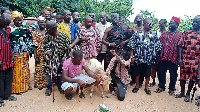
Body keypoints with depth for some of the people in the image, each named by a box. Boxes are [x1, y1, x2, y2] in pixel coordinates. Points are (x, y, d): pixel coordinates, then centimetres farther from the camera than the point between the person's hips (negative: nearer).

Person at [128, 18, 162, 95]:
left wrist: (154, 55, 0)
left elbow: (158, 46, 7)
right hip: (138, 58, -1)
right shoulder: (137, 33, -1)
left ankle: (146, 87, 29)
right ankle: (137, 86, 32)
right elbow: (132, 45, -2)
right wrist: (132, 56, -7)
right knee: (137, 72, 12)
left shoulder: (153, 35, 3)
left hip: (148, 59, 1)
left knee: (147, 74, 10)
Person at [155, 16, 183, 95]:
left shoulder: (180, 34, -2)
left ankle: (172, 89, 25)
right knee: (161, 72, 11)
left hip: (173, 58, -4)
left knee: (173, 74, 9)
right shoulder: (164, 33, 11)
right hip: (163, 57, 4)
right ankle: (161, 86, 29)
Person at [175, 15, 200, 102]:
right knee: (183, 76, 10)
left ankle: (188, 94, 25)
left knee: (193, 78, 8)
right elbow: (180, 45, -1)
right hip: (185, 59, 0)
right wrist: (180, 58, -7)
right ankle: (182, 92, 28)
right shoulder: (186, 32, 1)